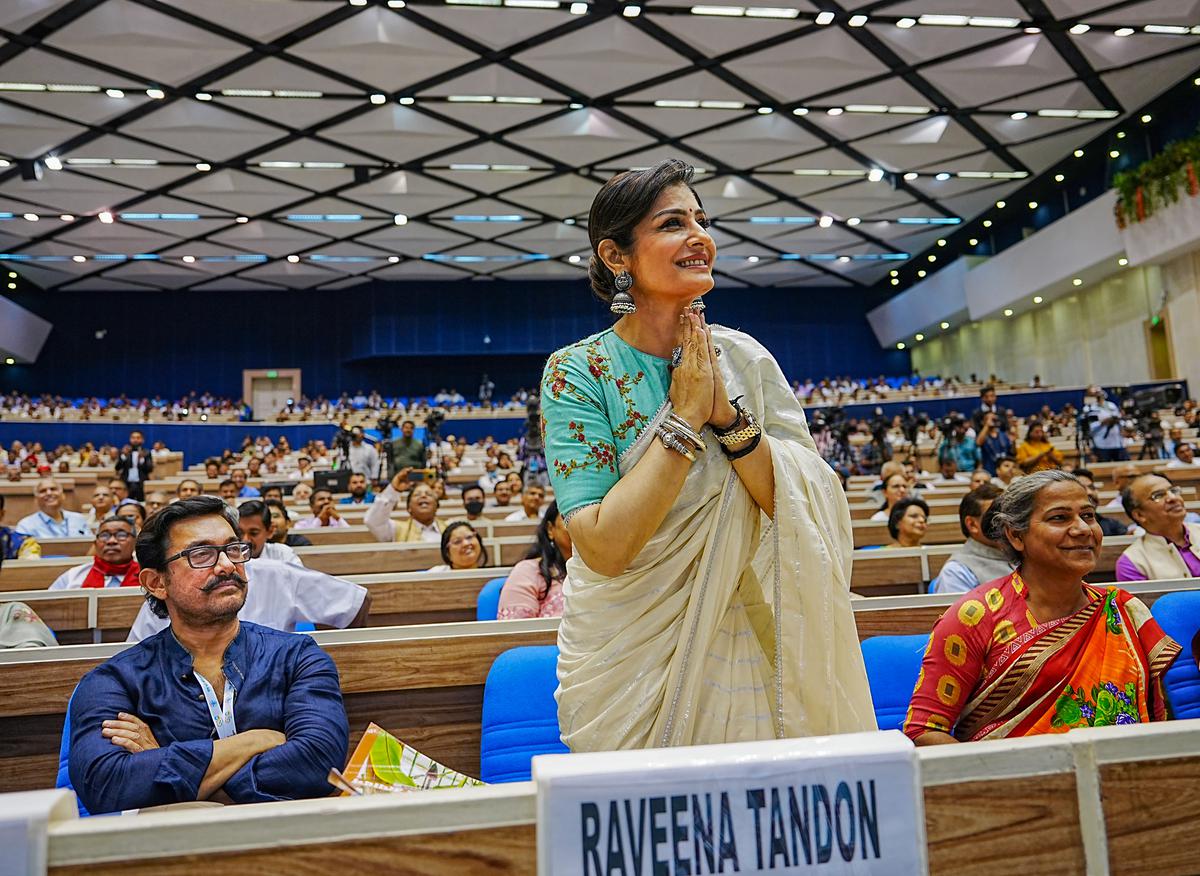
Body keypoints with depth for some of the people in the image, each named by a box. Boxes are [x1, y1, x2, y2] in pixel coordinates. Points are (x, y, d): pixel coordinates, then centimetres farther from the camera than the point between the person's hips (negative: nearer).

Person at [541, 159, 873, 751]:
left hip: (732, 650, 3)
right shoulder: (578, 371, -14)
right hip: (626, 656, -3)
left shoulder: (744, 358, -3)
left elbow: (808, 511, -9)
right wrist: (686, 415, -22)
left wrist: (726, 413, -20)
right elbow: (604, 549, -23)